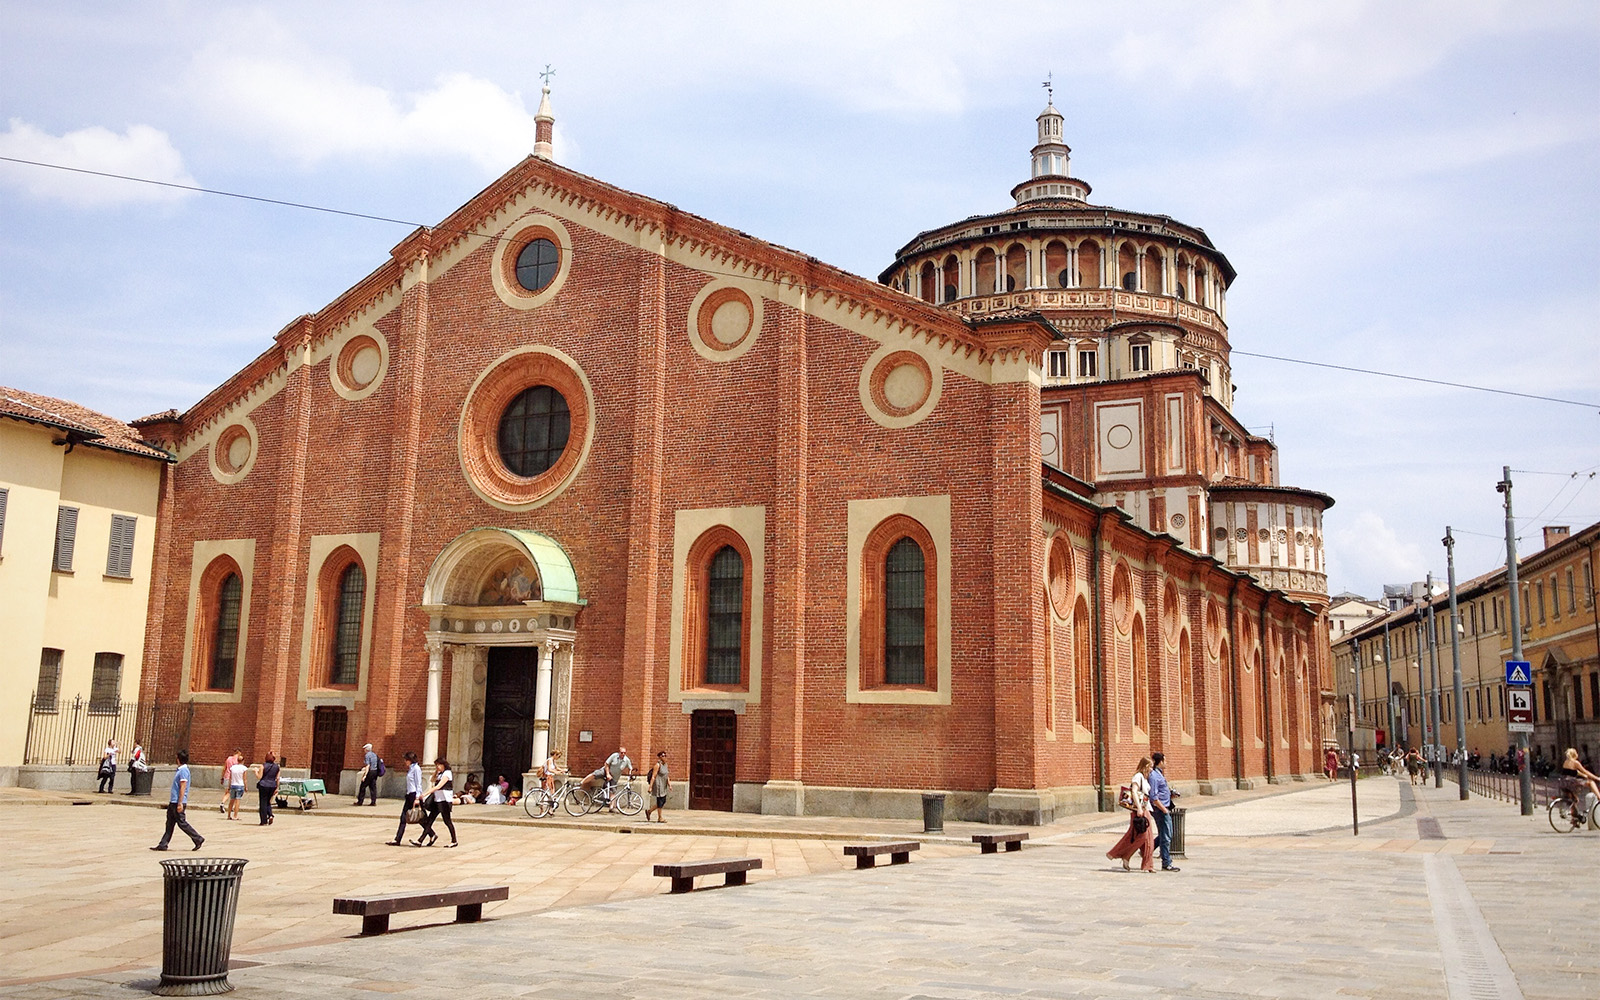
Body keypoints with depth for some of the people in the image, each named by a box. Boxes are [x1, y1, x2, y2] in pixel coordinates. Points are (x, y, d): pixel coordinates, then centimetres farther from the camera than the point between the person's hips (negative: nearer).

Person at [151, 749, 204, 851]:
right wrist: (171, 801, 25)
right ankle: (163, 845, 12)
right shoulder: (180, 769, 15)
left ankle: (198, 839, 1)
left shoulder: (183, 770, -16)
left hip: (178, 802, -10)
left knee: (182, 823, -5)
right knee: (169, 824, 10)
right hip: (173, 802, 10)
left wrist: (180, 803, -22)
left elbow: (183, 788, -20)